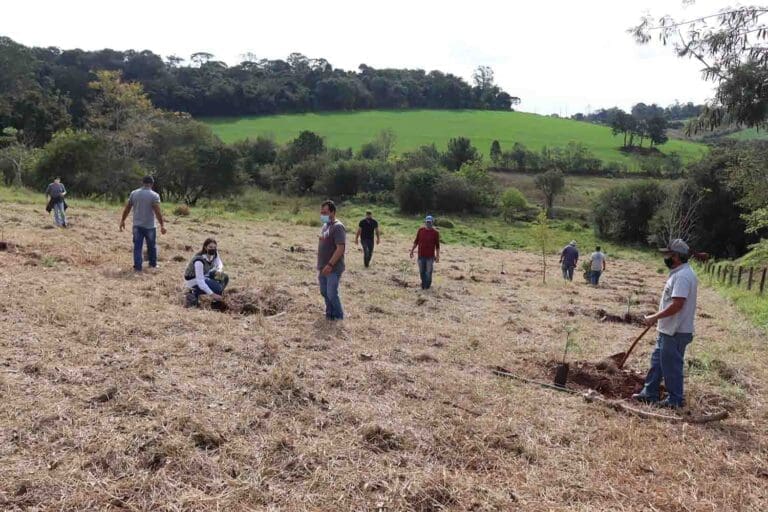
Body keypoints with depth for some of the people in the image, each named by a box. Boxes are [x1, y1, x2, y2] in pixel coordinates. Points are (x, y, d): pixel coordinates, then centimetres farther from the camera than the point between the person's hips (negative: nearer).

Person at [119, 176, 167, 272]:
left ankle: (137, 266, 4)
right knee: (152, 246, 14)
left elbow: (127, 208, 7)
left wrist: (122, 220, 17)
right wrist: (162, 225, -12)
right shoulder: (154, 195, -10)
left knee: (137, 246, 5)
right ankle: (153, 264, 26)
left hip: (137, 225, 3)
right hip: (150, 226, -2)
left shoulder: (134, 193, 3)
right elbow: (158, 212, -15)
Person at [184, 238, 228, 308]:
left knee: (224, 278, -5)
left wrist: (219, 271, -20)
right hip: (193, 281, -8)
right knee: (218, 288, -24)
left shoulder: (214, 254, -11)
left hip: (204, 276, 8)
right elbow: (200, 281, -34)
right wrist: (212, 295, -38)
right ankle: (194, 294, -6)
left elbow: (220, 264, 6)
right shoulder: (199, 261, -33)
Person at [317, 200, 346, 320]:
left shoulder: (338, 227, -17)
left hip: (333, 269, -9)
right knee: (324, 292, 15)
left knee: (332, 294, -4)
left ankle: (339, 317, 13)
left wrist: (330, 265, -26)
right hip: (323, 267, 9)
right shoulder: (325, 225, 12)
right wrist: (320, 265, 18)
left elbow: (340, 248, -23)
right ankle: (330, 313, 30)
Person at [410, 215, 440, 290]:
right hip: (421, 255, 3)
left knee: (428, 272, 1)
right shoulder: (420, 230, 3)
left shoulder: (435, 232, -5)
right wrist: (412, 250, 9)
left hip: (430, 256, -3)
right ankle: (423, 285, 26)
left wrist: (437, 256, -4)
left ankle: (427, 287, 17)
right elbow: (416, 241, 11)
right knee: (422, 272, 11)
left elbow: (437, 245, -1)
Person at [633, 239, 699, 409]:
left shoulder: (682, 276, -21)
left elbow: (677, 304, -27)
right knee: (657, 361, 17)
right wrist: (659, 318, 19)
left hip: (676, 332, -11)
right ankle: (649, 393, 26)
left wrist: (655, 317, -20)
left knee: (671, 366, 2)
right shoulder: (679, 273, 12)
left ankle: (675, 400, 15)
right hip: (667, 329, 11)